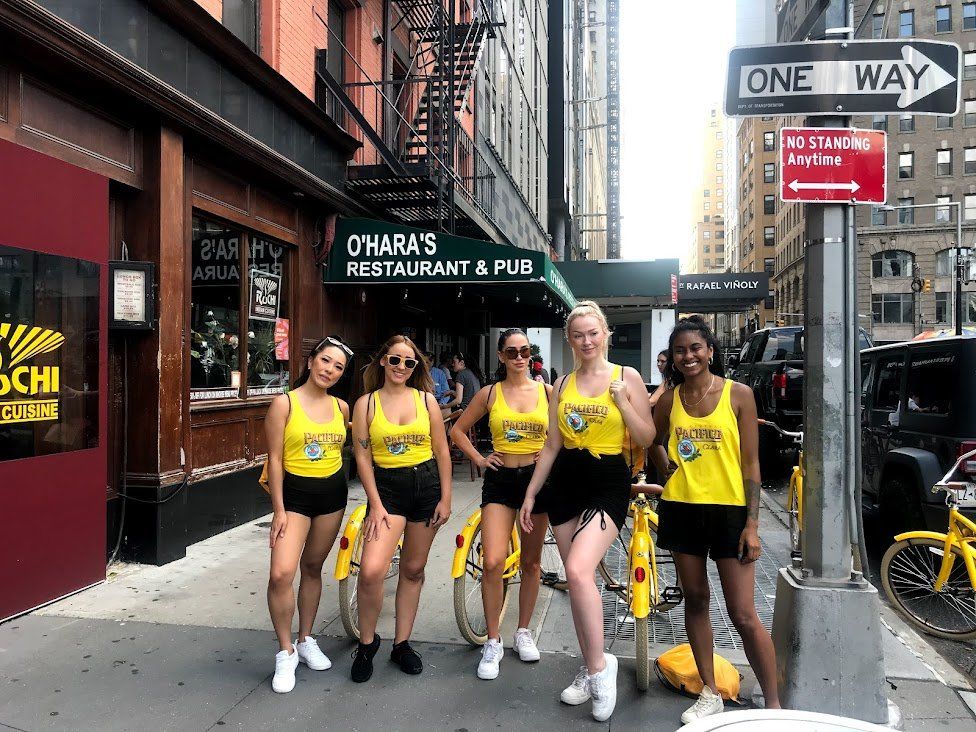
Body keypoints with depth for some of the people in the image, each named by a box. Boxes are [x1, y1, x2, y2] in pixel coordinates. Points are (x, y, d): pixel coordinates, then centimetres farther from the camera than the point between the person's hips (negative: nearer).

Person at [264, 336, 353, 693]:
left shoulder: (341, 407, 3)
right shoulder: (284, 403, -9)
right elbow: (275, 458, -10)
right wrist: (279, 510, -12)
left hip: (332, 492, 4)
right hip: (295, 491, -4)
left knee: (313, 567, 15)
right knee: (281, 573, -15)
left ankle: (306, 640, 32)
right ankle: (286, 652, 3)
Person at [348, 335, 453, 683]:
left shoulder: (426, 400, 3)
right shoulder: (366, 403, 0)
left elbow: (442, 451, 5)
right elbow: (362, 457, -2)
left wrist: (445, 498, 0)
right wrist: (376, 505, -8)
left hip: (426, 485, 2)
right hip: (387, 487, -2)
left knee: (413, 570, 11)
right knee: (371, 571, -16)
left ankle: (401, 644, 28)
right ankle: (367, 642, 10)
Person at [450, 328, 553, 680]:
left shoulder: (547, 391, 1)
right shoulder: (490, 393, 2)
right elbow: (458, 430, 11)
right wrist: (479, 459, 2)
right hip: (500, 480, -1)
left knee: (531, 562, 12)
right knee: (493, 563, -11)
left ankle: (523, 631, 31)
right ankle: (493, 642, 6)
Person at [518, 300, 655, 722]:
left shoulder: (627, 377, 0)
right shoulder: (562, 384, 9)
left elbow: (647, 439, -1)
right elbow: (552, 445, 12)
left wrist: (623, 402, -15)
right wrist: (530, 494, 11)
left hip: (608, 483, -4)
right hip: (566, 482, 5)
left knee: (578, 571, -23)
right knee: (576, 579, 8)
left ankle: (600, 666, -2)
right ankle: (591, 670, 25)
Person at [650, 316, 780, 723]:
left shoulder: (738, 394, -5)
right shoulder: (669, 400, 3)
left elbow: (751, 463, -5)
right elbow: (654, 442, 21)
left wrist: (752, 524, -8)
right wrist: (666, 466, 0)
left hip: (728, 510, -3)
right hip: (682, 509, 3)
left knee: (743, 616, -2)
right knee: (695, 600, 13)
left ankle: (773, 705, 15)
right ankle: (710, 693, 28)